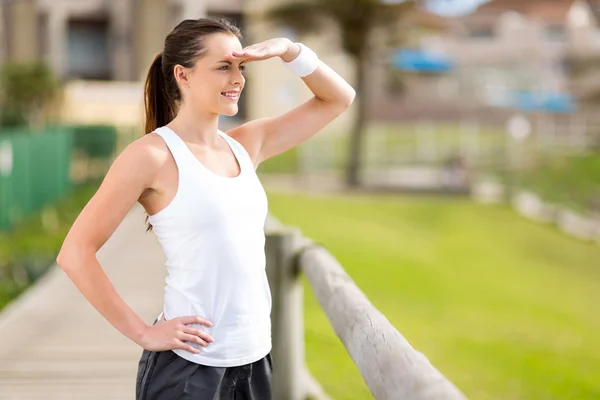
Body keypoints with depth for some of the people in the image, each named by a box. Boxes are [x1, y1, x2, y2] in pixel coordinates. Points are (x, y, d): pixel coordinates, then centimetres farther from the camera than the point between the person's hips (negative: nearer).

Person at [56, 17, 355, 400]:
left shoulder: (245, 145, 8)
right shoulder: (153, 155, -11)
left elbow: (339, 98, 15)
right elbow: (76, 252, -12)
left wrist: (287, 49, 0)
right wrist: (142, 333, -12)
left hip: (254, 356, 6)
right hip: (188, 364, -6)